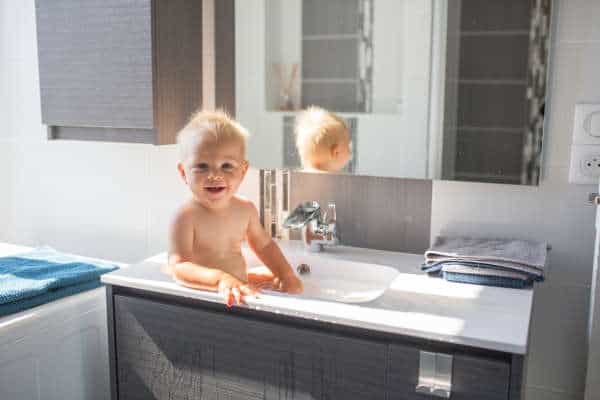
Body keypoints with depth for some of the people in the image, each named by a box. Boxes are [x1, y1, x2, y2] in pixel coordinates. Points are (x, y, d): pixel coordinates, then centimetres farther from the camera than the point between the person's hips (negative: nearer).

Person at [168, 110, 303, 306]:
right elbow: (179, 267, -31)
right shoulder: (186, 217, -20)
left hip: (240, 287, 6)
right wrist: (221, 279, -47)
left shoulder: (245, 209, -1)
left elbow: (264, 245, 16)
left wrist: (286, 275, 3)